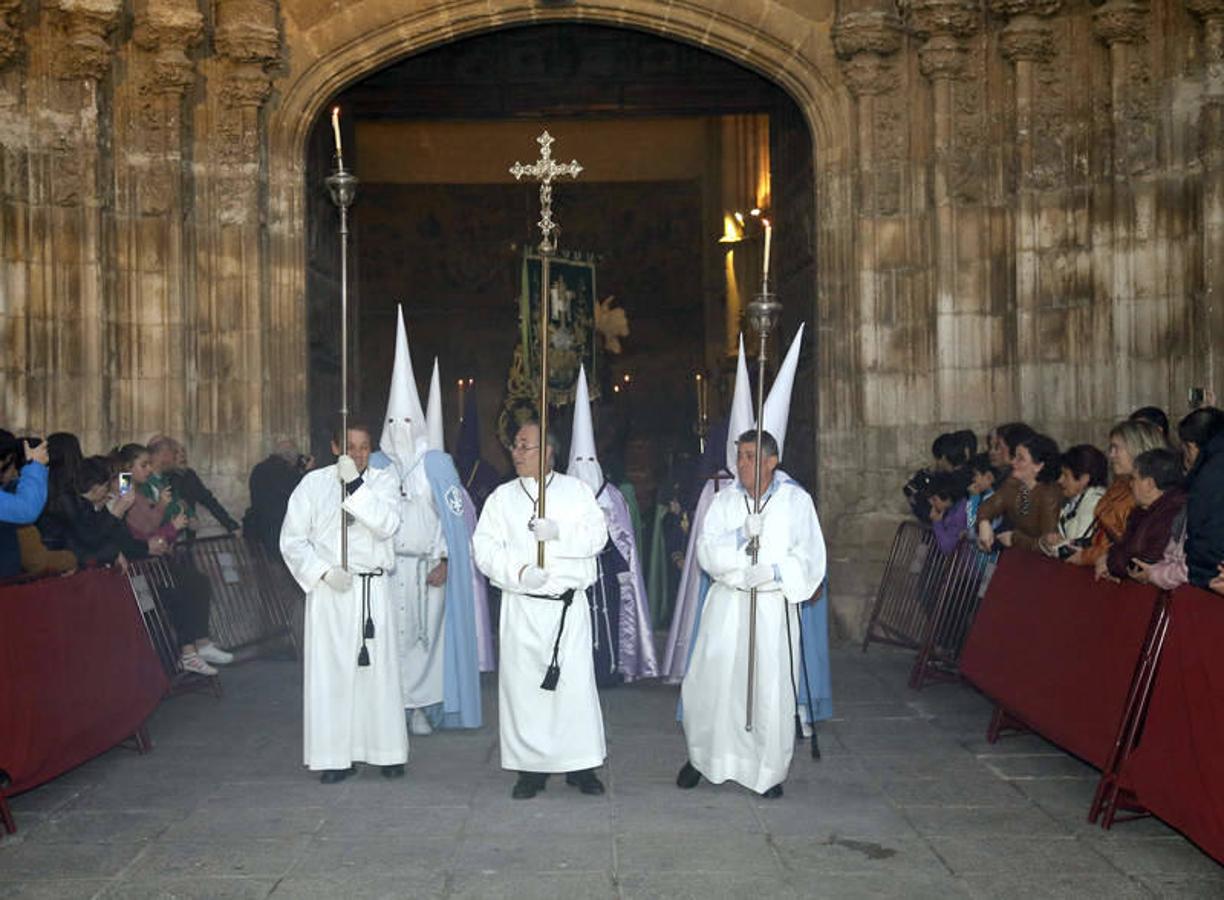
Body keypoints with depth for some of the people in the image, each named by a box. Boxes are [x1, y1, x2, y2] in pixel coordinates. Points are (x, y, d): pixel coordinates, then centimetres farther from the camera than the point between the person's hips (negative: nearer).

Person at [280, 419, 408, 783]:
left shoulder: (382, 481, 5)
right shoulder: (313, 483, 1)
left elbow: (387, 524, -12)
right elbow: (292, 539, 2)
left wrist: (355, 484, -19)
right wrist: (323, 572, -10)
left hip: (373, 589, 1)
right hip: (329, 590, -1)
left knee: (379, 668, 3)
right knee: (330, 669, -2)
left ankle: (386, 751, 14)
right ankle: (334, 757, 6)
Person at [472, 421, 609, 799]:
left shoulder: (575, 490, 7)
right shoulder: (502, 497, 9)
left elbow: (597, 536, -2)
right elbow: (485, 548, 0)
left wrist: (559, 533, -18)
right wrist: (517, 571, -16)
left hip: (569, 605, -1)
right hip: (522, 606, 1)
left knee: (576, 681, -1)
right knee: (523, 683, 0)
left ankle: (581, 765, 10)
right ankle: (531, 766, 10)